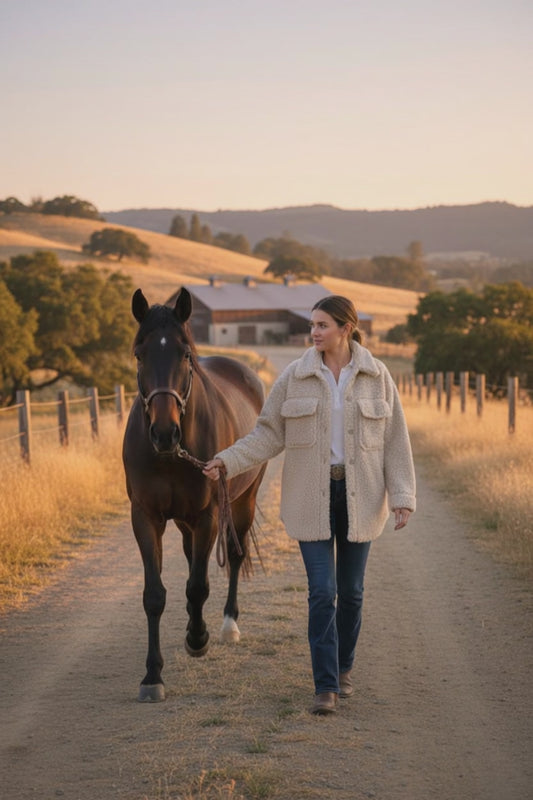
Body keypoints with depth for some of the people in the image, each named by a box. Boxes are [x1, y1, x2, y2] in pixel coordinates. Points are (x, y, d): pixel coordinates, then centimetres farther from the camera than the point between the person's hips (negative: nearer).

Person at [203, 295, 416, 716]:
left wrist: (402, 496, -7)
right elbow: (268, 435, 1)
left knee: (351, 590, 10)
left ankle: (343, 668, 32)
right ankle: (326, 688, -4)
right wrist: (227, 461, -12)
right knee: (322, 592, -7)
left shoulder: (376, 376, -2)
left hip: (359, 496, 1)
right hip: (312, 497, -1)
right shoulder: (295, 377, -2)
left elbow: (395, 440, 0)